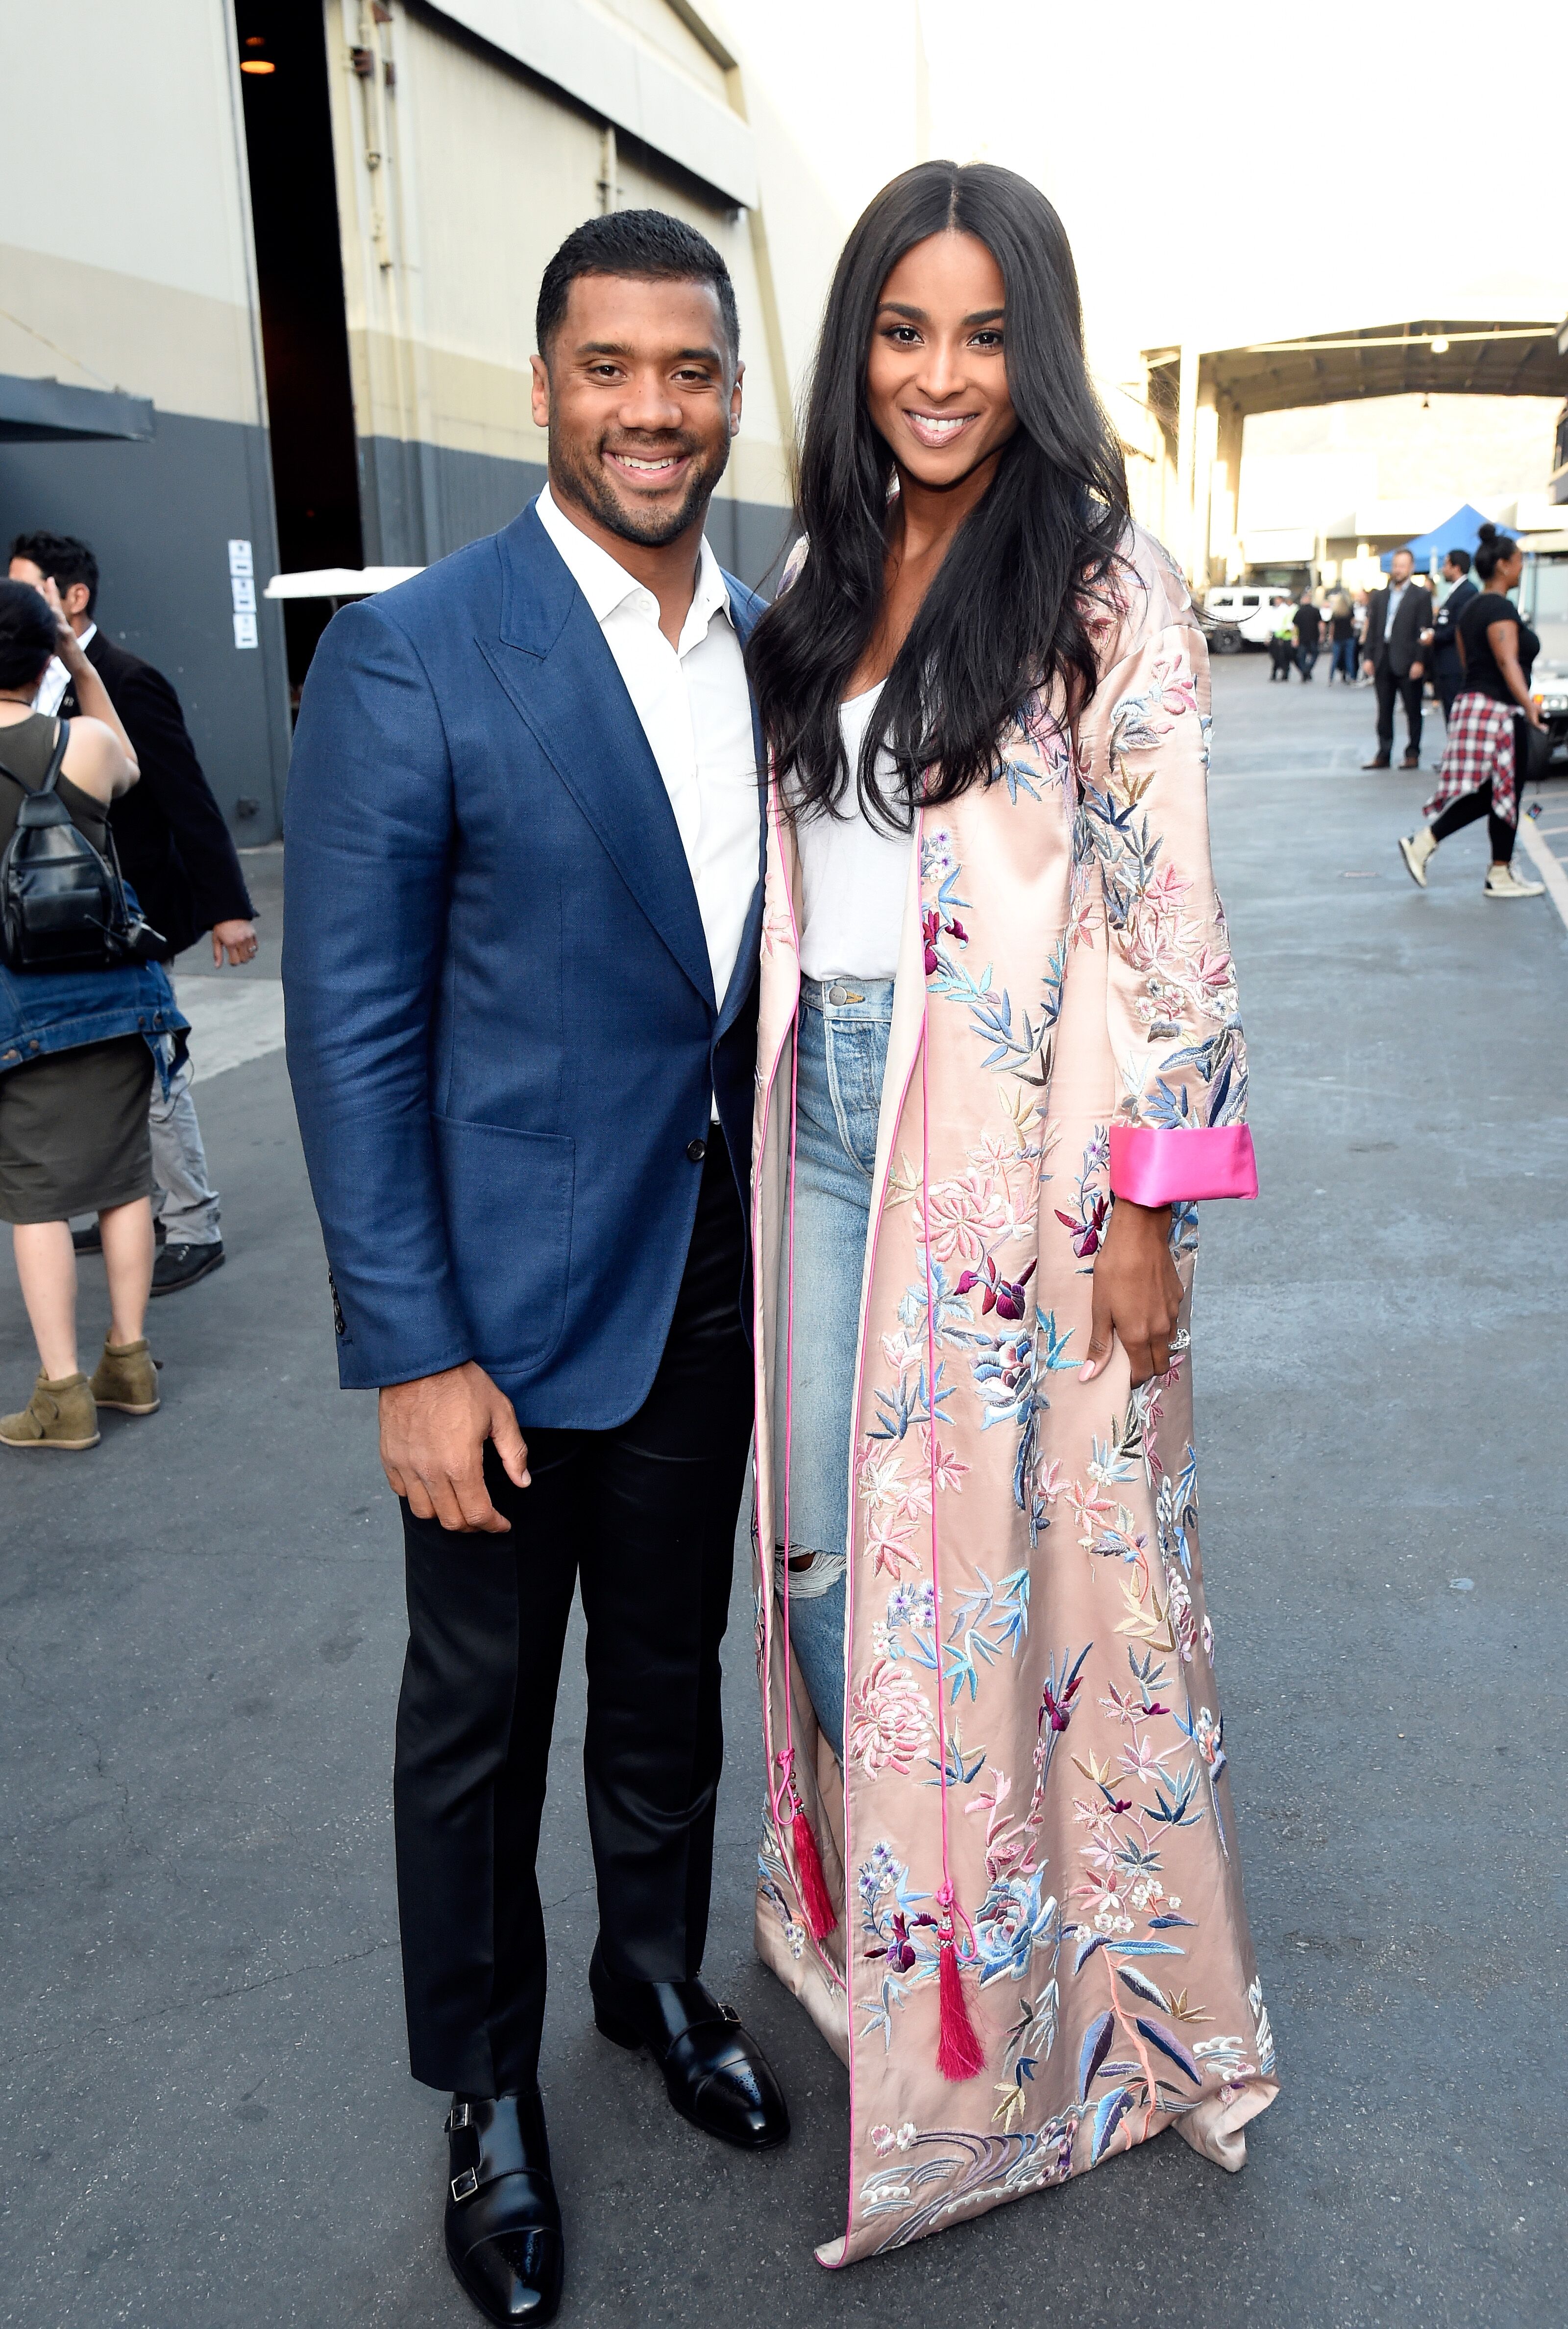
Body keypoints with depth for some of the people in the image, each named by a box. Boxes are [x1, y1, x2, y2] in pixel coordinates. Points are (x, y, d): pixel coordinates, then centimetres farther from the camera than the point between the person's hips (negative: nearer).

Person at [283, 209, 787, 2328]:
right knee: (481, 1716, 13)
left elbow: (782, 957, 10)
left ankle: (659, 1978, 46)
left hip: (716, 1281, 5)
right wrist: (411, 1354, -16)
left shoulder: (777, 649, 3)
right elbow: (351, 1028, -14)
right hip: (510, 1298, -4)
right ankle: (488, 2091, 36)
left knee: (671, 1676, 22)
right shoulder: (409, 660, -14)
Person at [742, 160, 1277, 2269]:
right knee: (828, 1547, 11)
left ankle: (1052, 1964, 29)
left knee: (1020, 1541, 6)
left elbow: (1165, 917, -11)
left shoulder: (1104, 586, -7)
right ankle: (877, 1905, 36)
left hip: (1018, 1144, -5)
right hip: (828, 1120, 6)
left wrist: (1150, 1204, -14)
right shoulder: (825, 579, 11)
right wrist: (773, 1106, 13)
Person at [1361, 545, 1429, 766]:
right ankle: (1384, 754, 12)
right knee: (1384, 711, 7)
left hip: (1407, 662, -5)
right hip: (1383, 661, 5)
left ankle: (1413, 754, 9)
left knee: (1413, 710, 3)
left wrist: (1419, 661, -14)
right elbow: (1372, 629, 13)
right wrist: (1368, 657, 4)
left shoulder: (1420, 596, -1)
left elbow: (1423, 631, -6)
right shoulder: (1379, 596, 14)